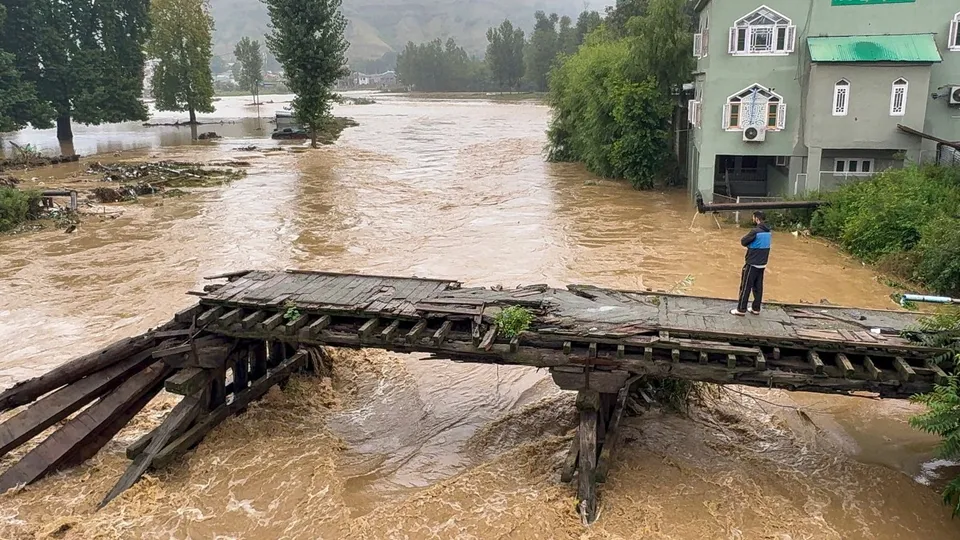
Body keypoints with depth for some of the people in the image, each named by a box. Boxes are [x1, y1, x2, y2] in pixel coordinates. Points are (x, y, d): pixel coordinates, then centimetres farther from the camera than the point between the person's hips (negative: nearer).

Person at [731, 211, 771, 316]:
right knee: (758, 287, 14)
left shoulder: (755, 231, -21)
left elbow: (743, 242, -12)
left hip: (752, 264, -8)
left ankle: (741, 309, 7)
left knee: (745, 287, 1)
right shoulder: (768, 231, 6)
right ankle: (756, 309, 21)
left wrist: (746, 237, 5)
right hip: (762, 264, 8)